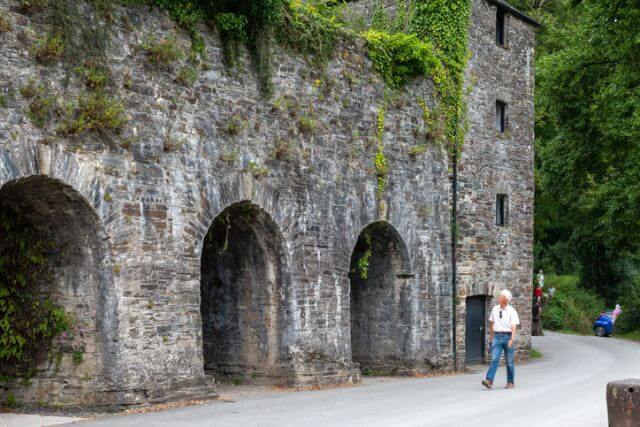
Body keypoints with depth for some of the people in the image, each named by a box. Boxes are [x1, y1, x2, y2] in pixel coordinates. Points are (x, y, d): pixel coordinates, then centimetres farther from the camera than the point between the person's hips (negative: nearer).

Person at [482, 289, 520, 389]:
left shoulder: (512, 311, -4)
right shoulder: (495, 309, 9)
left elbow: (514, 326, -12)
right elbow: (491, 323, 20)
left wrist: (512, 339, -24)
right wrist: (491, 335, 22)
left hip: (508, 336, -2)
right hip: (497, 337, 2)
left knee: (509, 362, 6)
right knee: (494, 359, -11)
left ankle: (510, 382, 17)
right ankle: (489, 380, -20)